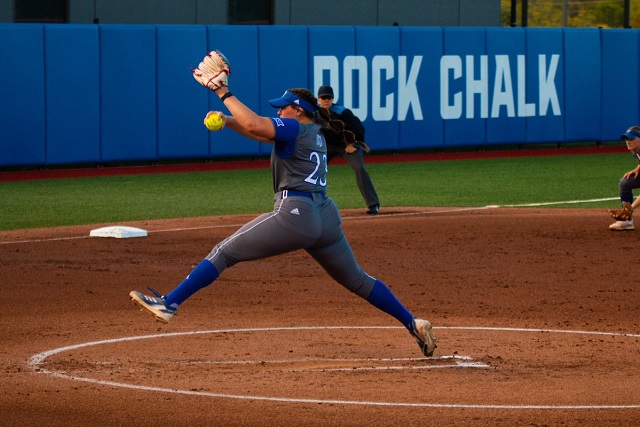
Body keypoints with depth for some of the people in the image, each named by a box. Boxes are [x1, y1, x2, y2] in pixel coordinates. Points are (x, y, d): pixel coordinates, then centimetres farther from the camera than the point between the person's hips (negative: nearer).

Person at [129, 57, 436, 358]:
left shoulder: (294, 128, -1)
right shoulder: (315, 134, 24)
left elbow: (255, 125, -19)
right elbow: (260, 132, 25)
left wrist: (224, 94, -8)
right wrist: (227, 121, 12)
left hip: (295, 214, -8)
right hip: (327, 218, 8)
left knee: (225, 252, -4)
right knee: (358, 280, 20)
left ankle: (168, 304, -8)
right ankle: (414, 325, 16)